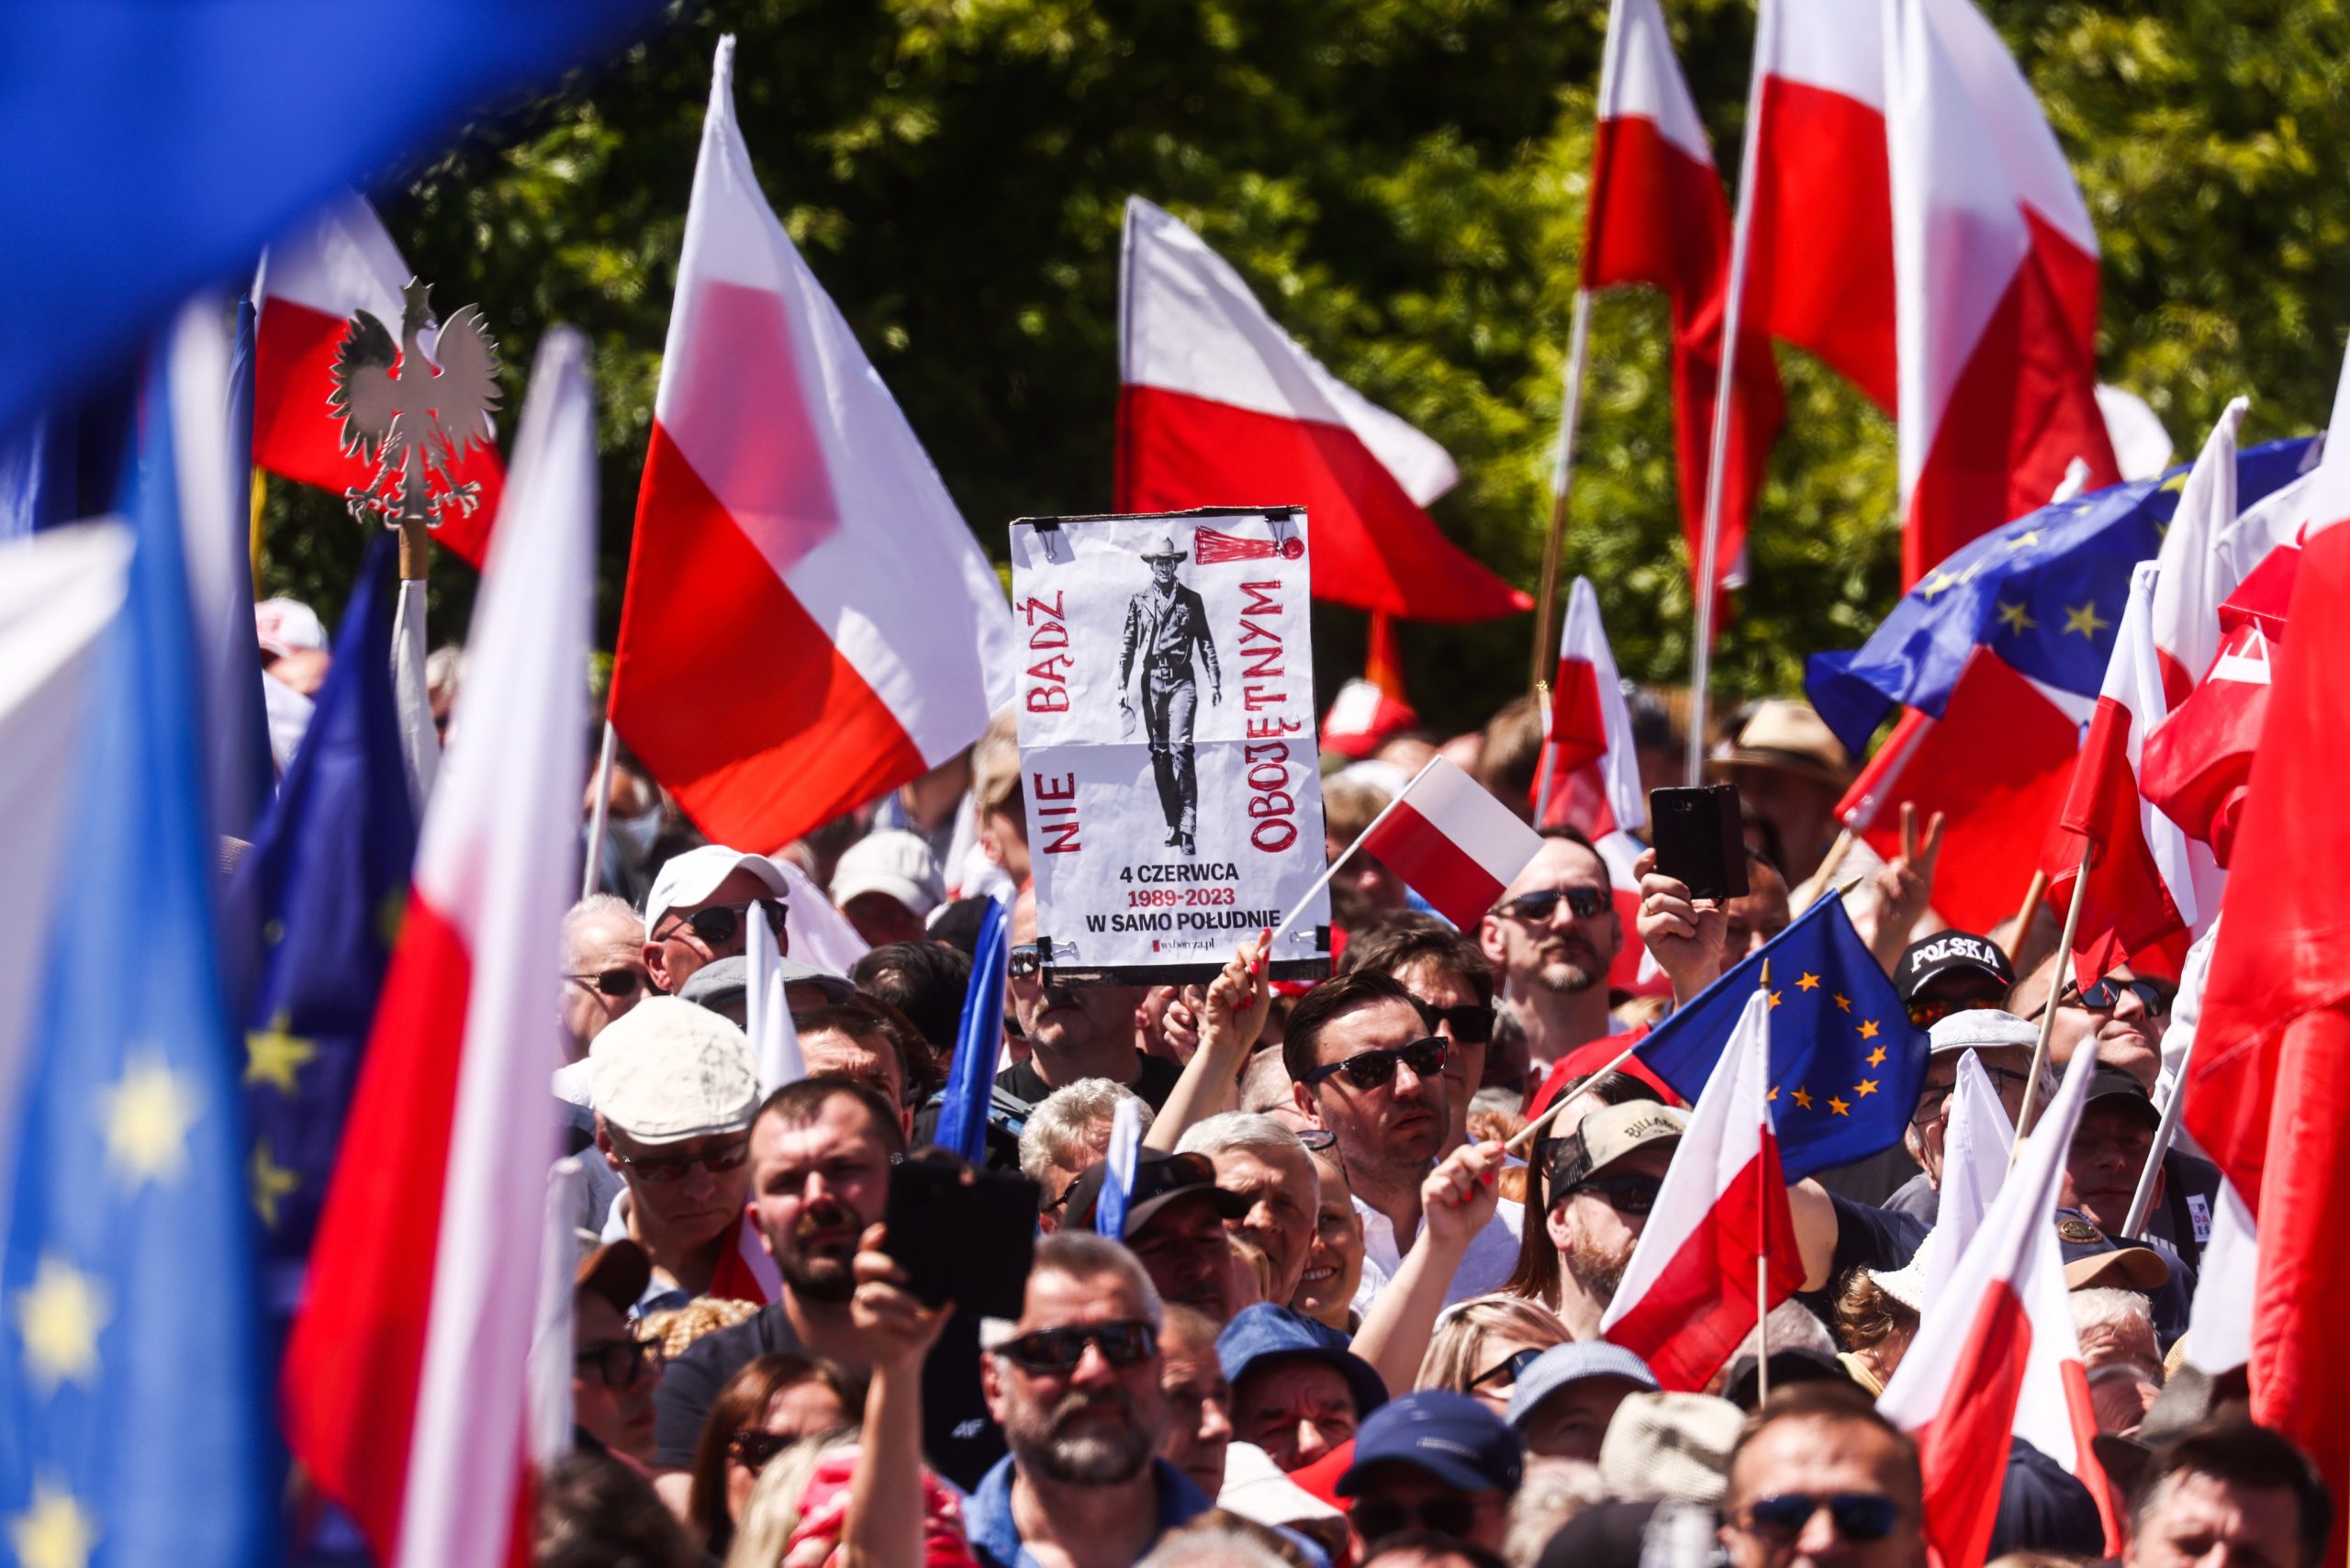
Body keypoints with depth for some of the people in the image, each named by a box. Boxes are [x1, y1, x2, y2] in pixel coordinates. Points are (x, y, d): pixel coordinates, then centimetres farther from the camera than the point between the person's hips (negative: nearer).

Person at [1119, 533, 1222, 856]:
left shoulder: (1191, 600, 8)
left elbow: (1206, 642, 9)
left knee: (1179, 747, -15)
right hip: (1152, 681, 2)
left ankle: (1188, 827, -17)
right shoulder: (1138, 602, 10)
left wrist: (1214, 681, 3)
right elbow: (1128, 646, 11)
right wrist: (1122, 687, 5)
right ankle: (1172, 825, 9)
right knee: (1158, 752, 2)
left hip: (1181, 680, -2)